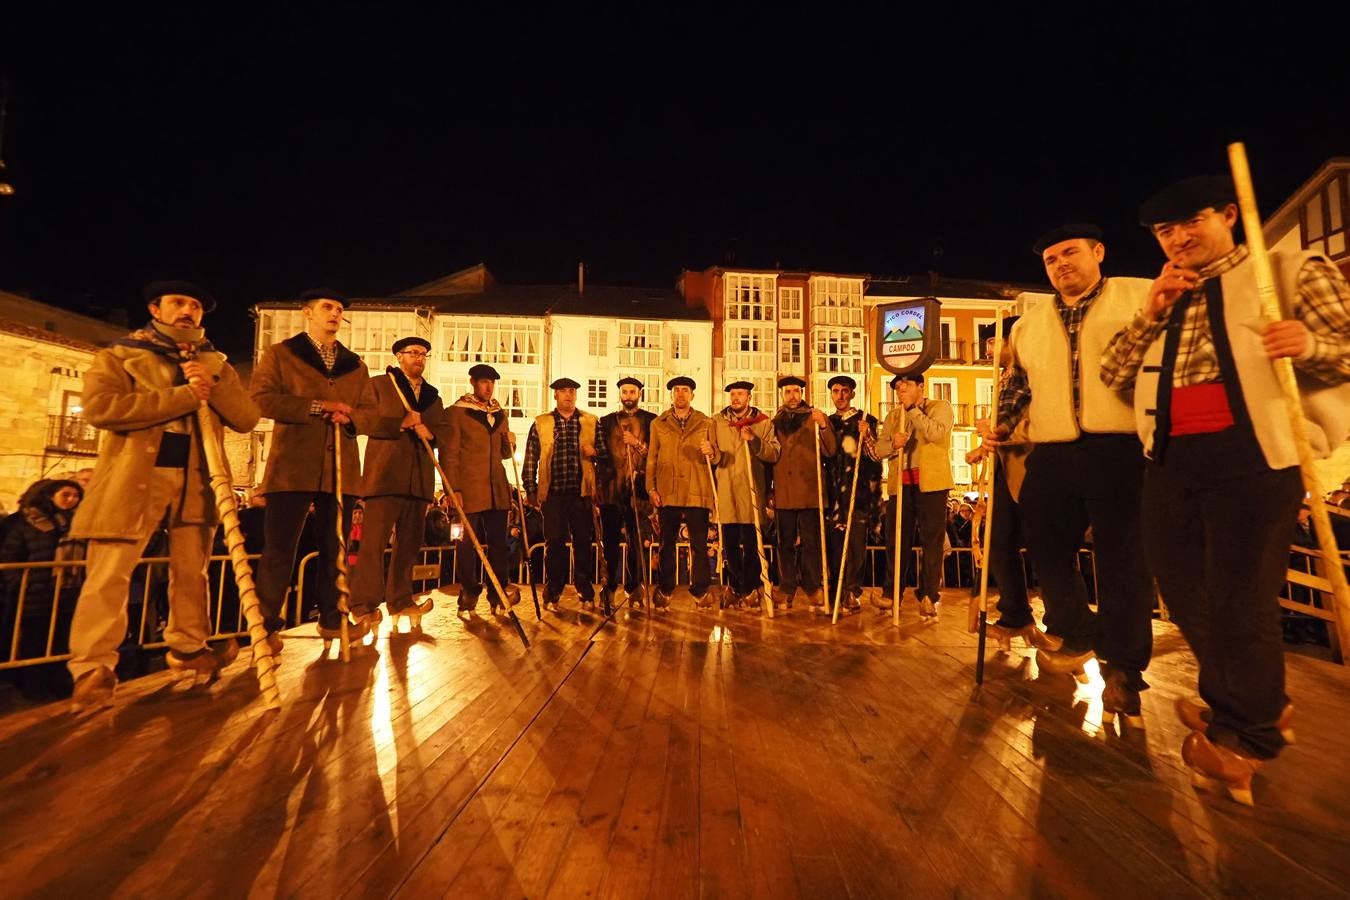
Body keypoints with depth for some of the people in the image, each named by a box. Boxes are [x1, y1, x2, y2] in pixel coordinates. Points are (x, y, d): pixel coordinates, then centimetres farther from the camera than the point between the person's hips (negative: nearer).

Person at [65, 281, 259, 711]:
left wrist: (211, 385, -12)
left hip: (195, 482, 3)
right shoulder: (119, 354, 6)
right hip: (132, 479, -3)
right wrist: (183, 397, -16)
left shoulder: (215, 364, 16)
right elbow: (99, 406, -13)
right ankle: (93, 670, 5)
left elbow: (247, 418, 3)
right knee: (109, 576, -4)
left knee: (191, 574, 10)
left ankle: (188, 649, 24)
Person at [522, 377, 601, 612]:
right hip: (552, 493, 0)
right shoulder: (540, 423, 8)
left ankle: (586, 595, 15)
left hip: (582, 491, 1)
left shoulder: (591, 422, 9)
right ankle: (552, 595, 15)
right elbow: (530, 460, 7)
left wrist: (595, 452, -10)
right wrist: (531, 490, 2)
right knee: (554, 543, 3)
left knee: (584, 543, 4)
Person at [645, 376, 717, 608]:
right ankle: (664, 590, 19)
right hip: (667, 493, 1)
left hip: (697, 493, 0)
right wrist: (651, 488, 2)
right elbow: (651, 459, 10)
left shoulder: (706, 423, 11)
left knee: (699, 544, 2)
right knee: (667, 544, 7)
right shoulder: (658, 424, 12)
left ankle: (700, 590, 14)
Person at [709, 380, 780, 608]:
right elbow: (715, 458, 9)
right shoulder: (717, 421, 12)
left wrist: (754, 441, -17)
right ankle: (736, 586, 24)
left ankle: (750, 588, 16)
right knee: (729, 544, 7)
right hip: (726, 491, 2)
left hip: (752, 492, -2)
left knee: (750, 544, 0)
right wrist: (713, 454, -13)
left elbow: (774, 455, -3)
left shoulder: (763, 422, 6)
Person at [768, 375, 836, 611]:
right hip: (783, 493, 2)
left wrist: (823, 427, -21)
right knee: (785, 544, 7)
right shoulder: (774, 421, 13)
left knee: (811, 543, 0)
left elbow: (830, 451, -5)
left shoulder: (817, 418, 7)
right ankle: (786, 589, 16)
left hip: (810, 492, -2)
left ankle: (814, 589, 11)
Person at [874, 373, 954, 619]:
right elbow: (879, 449, 8)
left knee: (932, 539, -1)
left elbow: (935, 433, -15)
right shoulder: (893, 416, 18)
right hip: (900, 483, 4)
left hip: (931, 482, -4)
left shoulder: (940, 407, 5)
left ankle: (929, 595, 8)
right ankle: (892, 592, 15)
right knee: (898, 539, 7)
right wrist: (892, 444, -13)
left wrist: (912, 408, -11)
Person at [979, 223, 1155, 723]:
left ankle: (1122, 667, 17)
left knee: (1122, 560, 1)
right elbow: (1016, 384, 23)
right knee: (1047, 549, 9)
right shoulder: (1028, 325, 19)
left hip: (1120, 451, -4)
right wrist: (1003, 425, 8)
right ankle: (1077, 634, 33)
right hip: (1051, 457, 4)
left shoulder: (1141, 295, 9)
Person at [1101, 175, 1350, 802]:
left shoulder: (1294, 271, 5)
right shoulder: (1159, 302, 17)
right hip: (1171, 460, 5)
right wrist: (1150, 313, -2)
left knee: (1239, 601, 1)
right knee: (1186, 595, 13)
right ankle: (1257, 707, 37)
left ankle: (1244, 737, 23)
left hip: (1252, 454, -5)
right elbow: (1113, 376, 8)